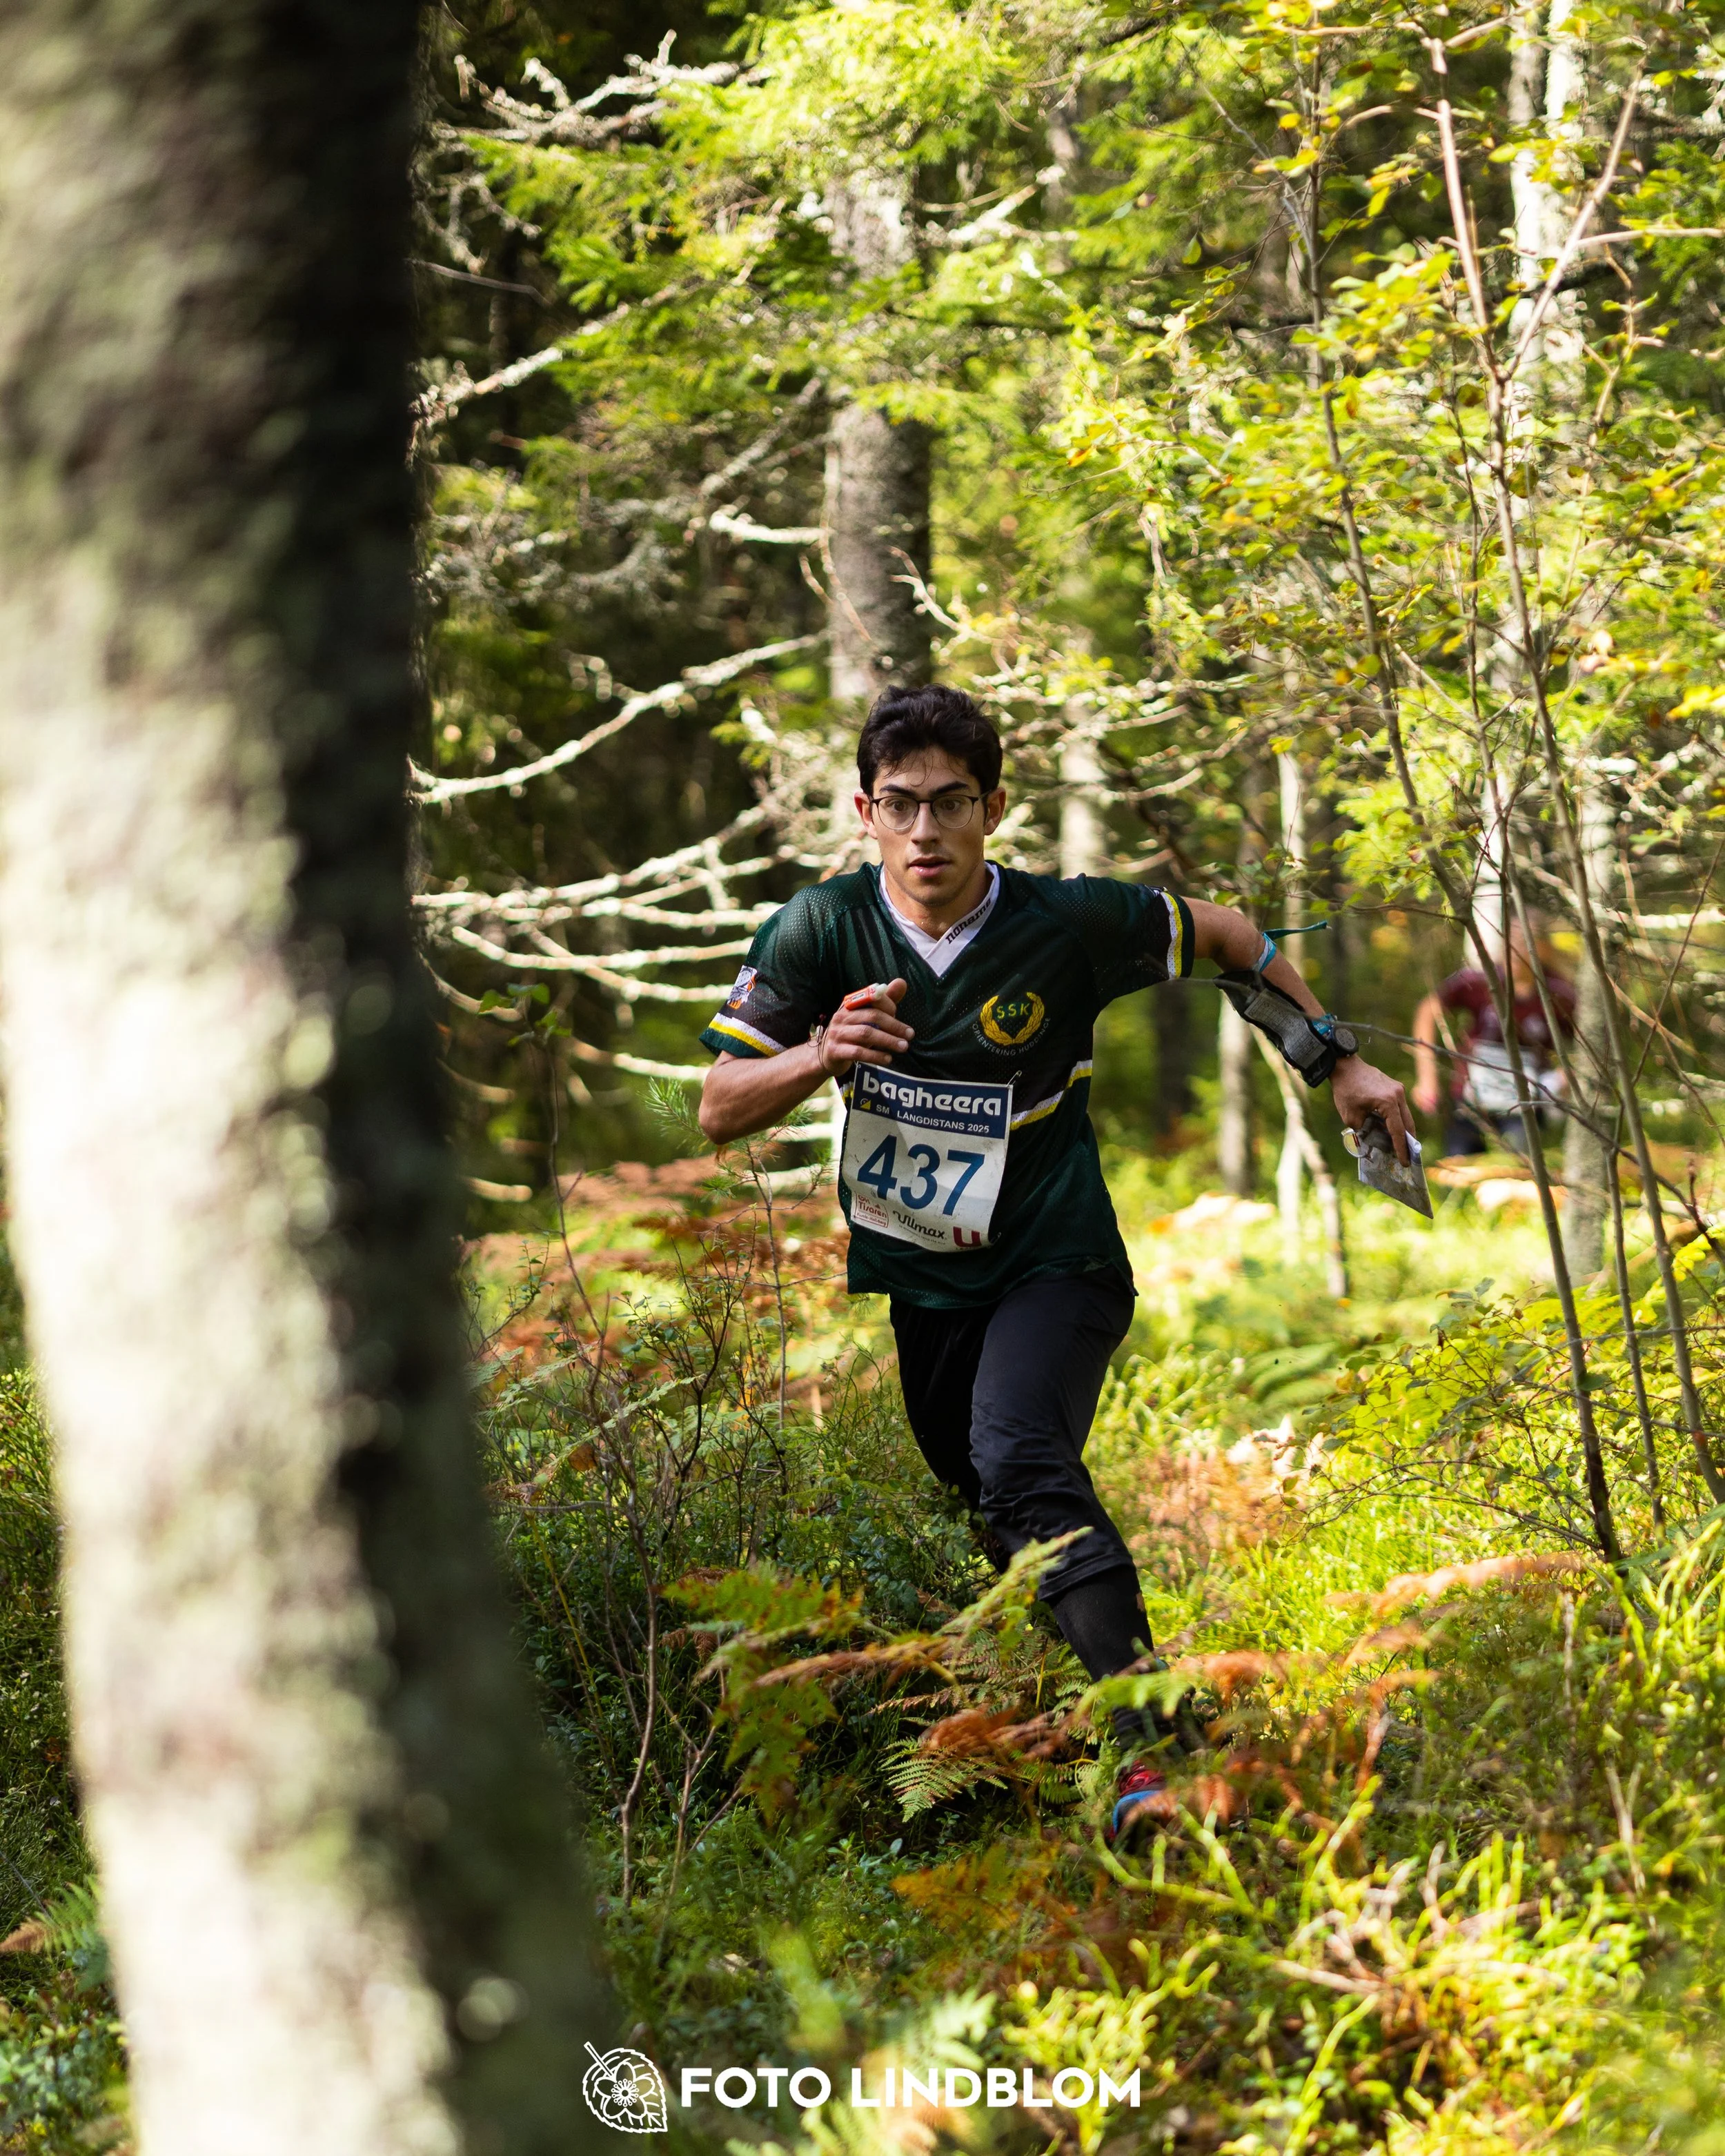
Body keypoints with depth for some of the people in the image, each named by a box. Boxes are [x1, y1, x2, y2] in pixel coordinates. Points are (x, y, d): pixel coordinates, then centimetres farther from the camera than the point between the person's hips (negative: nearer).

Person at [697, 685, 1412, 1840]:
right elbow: (721, 1109, -6)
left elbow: (1224, 934, 5)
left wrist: (1342, 1062, 7)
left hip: (1053, 1267, -5)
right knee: (982, 1510, 10)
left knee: (1021, 1465, -28)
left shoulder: (1069, 922, -13)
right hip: (915, 1281, 5)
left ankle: (1150, 1744, -36)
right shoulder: (822, 930, -8)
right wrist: (822, 1056, -26)